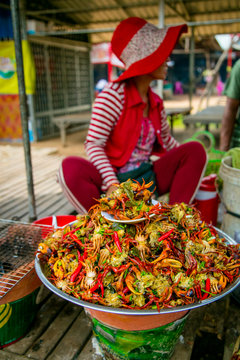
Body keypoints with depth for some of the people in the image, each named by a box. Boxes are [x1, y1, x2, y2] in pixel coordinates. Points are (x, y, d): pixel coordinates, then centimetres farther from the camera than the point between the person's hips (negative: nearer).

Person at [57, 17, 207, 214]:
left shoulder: (156, 101, 8)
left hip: (149, 178, 6)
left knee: (196, 149, -12)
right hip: (115, 178, -5)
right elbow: (94, 144, -17)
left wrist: (191, 167, 14)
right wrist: (112, 185, -30)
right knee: (71, 167, -33)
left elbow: (166, 141, 21)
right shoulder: (113, 95, -12)